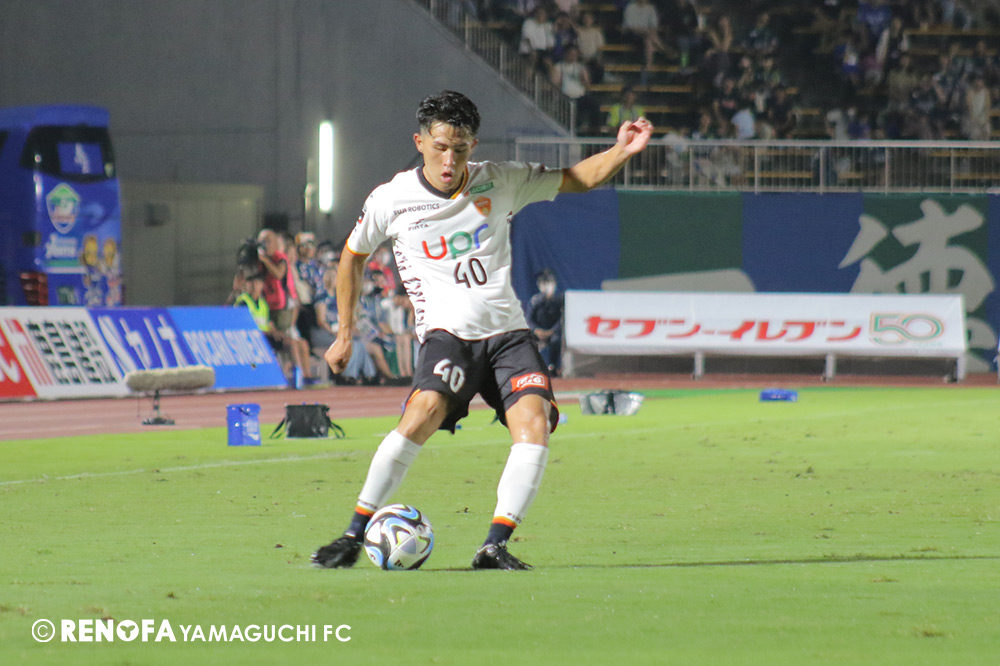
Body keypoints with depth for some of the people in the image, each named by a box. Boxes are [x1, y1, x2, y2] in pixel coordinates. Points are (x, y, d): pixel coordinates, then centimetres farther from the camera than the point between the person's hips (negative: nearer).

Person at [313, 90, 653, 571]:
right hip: (447, 333, -3)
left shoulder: (500, 182, 5)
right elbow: (353, 255, 18)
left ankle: (495, 545, -18)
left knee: (535, 422, -22)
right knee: (424, 412, -30)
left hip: (508, 331, 3)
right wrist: (345, 333, 19)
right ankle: (354, 537, -21)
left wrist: (622, 151, -3)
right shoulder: (390, 201, 0)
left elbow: (576, 179, 15)